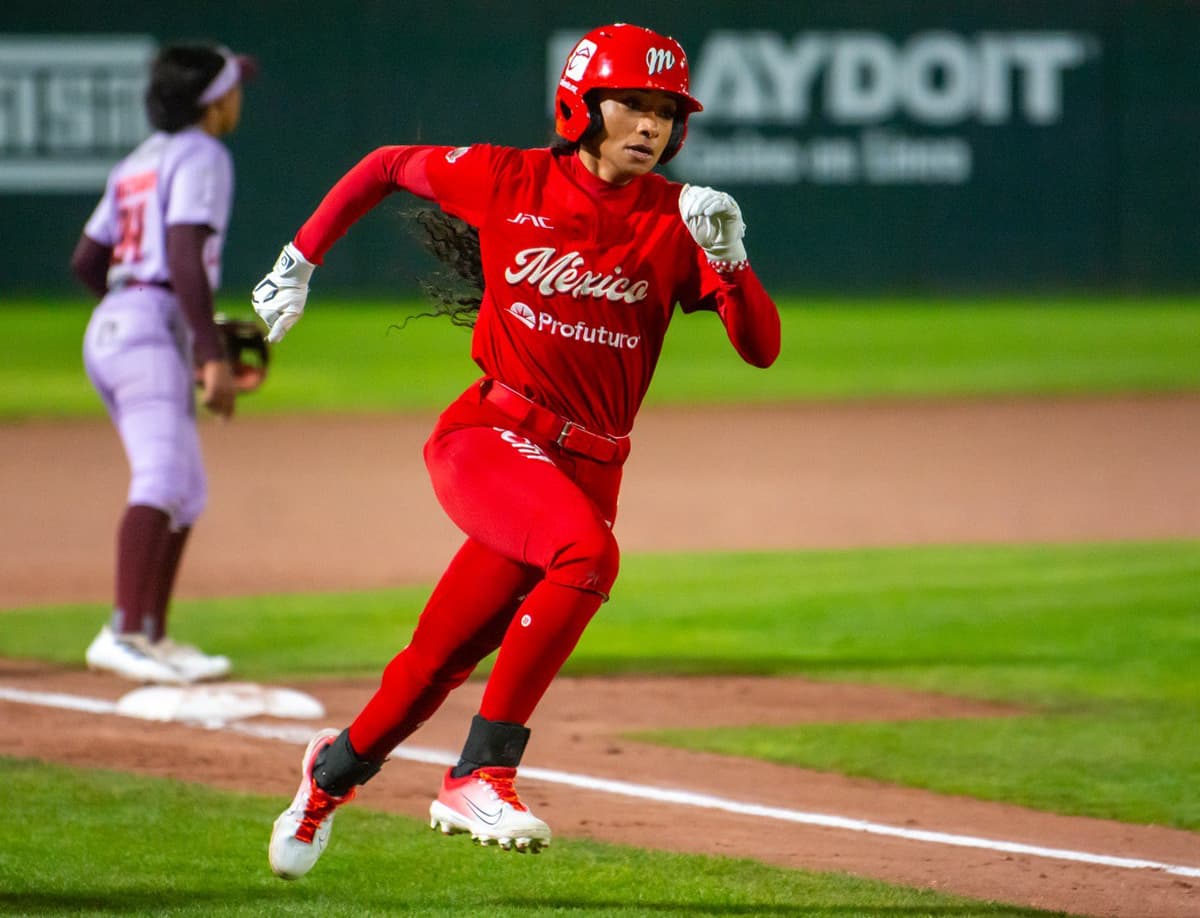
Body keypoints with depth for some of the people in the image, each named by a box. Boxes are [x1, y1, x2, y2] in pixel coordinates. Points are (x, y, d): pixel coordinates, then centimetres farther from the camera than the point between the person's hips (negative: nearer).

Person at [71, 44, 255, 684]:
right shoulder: (201, 157, -5)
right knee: (161, 481, -23)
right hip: (152, 329, -10)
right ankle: (125, 634, -36)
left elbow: (85, 261, 24)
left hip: (109, 325, 10)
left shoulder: (139, 163, 21)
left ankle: (153, 639, 12)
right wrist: (212, 355, -23)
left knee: (187, 494, 14)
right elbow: (184, 259, -18)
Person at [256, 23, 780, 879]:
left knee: (441, 663, 4)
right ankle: (481, 774, -24)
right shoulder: (510, 181, -2)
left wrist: (727, 258, -25)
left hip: (586, 468, 3)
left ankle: (337, 767, 36)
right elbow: (387, 165, 15)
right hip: (488, 440, -3)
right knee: (585, 549, -32)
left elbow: (762, 347, -9)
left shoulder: (676, 223, -1)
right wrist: (299, 260, 14)